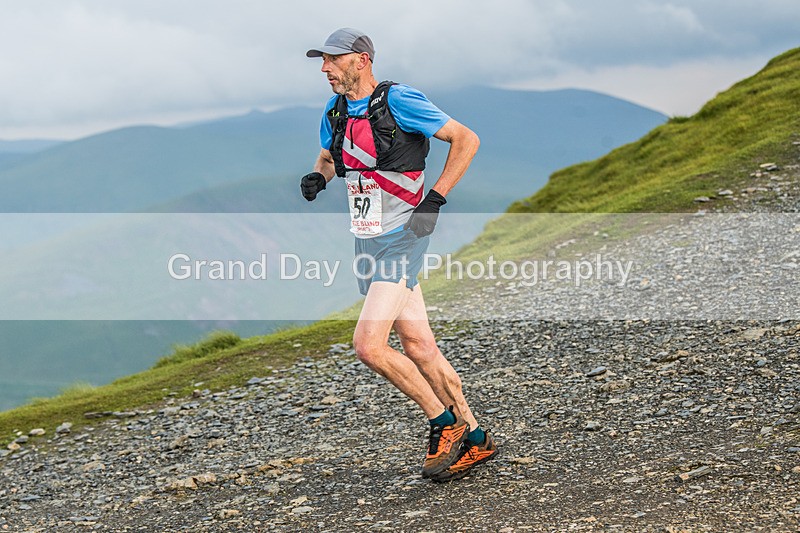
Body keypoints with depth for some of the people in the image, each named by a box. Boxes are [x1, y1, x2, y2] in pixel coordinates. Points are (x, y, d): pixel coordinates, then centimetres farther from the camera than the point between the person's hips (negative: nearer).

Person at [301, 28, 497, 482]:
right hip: (369, 240, 8)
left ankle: (446, 424, 0)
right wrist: (317, 178, 4)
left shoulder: (398, 101, -13)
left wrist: (435, 200, -15)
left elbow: (466, 139, -10)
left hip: (401, 237, -8)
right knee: (417, 345, 8)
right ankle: (475, 438, 19)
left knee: (369, 345, -17)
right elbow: (328, 156, 28)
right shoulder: (335, 111, 9)